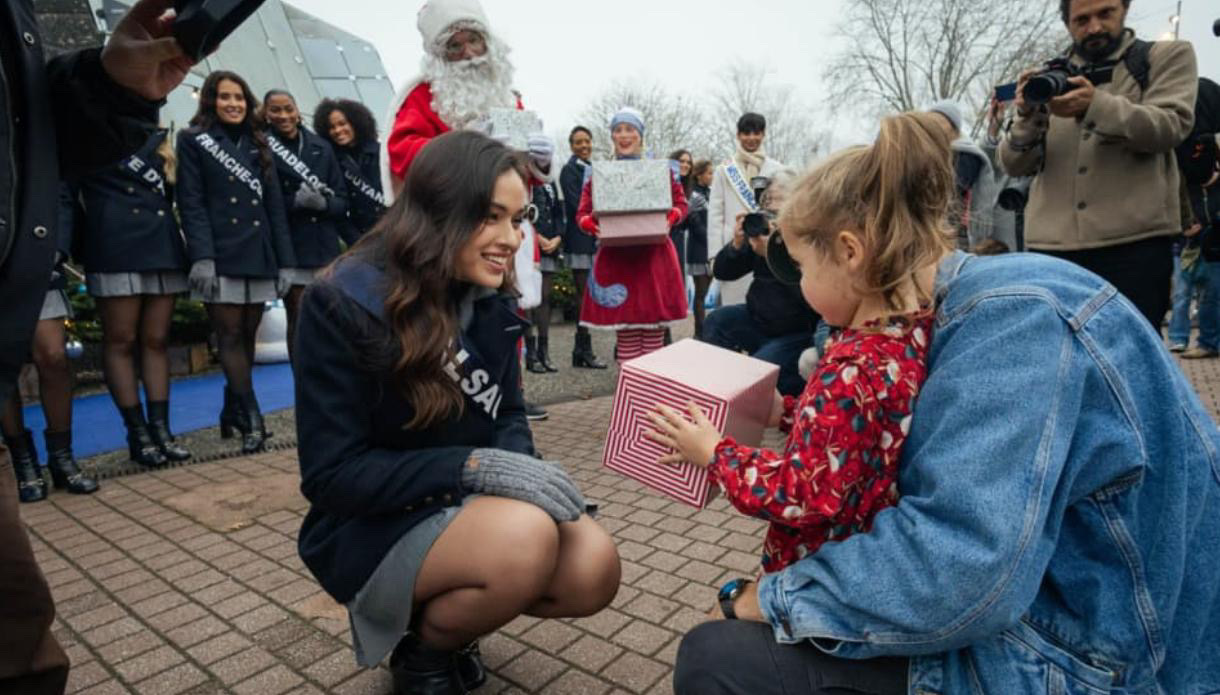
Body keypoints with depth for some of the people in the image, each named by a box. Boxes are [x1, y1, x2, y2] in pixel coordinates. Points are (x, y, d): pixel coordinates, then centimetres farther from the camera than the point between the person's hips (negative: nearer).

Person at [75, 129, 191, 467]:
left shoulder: (156, 135, 19)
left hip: (162, 244, 5)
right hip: (115, 246, -4)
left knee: (156, 341, 4)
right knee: (121, 341, -1)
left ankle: (161, 427, 6)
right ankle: (138, 433, 3)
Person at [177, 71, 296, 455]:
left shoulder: (258, 145, 18)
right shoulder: (193, 140, 6)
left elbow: (275, 205, 13)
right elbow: (191, 202, -4)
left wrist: (285, 261, 4)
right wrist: (202, 257, -16)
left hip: (258, 256, 4)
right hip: (221, 256, -4)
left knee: (247, 336, 7)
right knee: (231, 335, -5)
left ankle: (232, 415, 19)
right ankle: (250, 420, -5)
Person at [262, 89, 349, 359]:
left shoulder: (321, 147, 8)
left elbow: (341, 198, 5)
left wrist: (323, 203, -14)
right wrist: (295, 200, -18)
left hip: (325, 246, 3)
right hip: (289, 248, -3)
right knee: (299, 321, 1)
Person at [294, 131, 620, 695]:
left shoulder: (488, 298, -1)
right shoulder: (341, 306, -19)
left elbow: (508, 415, 5)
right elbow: (331, 475, -20)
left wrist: (519, 467, -19)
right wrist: (474, 466, -30)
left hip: (468, 504, 6)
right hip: (370, 530, -6)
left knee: (594, 570, -16)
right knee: (525, 536, -32)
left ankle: (439, 609, 10)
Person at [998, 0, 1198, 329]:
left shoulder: (1168, 56, 12)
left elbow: (1170, 127, -7)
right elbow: (1015, 165, 8)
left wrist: (1097, 105, -23)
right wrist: (1027, 117, -12)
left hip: (1133, 243, -2)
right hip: (1051, 247, 2)